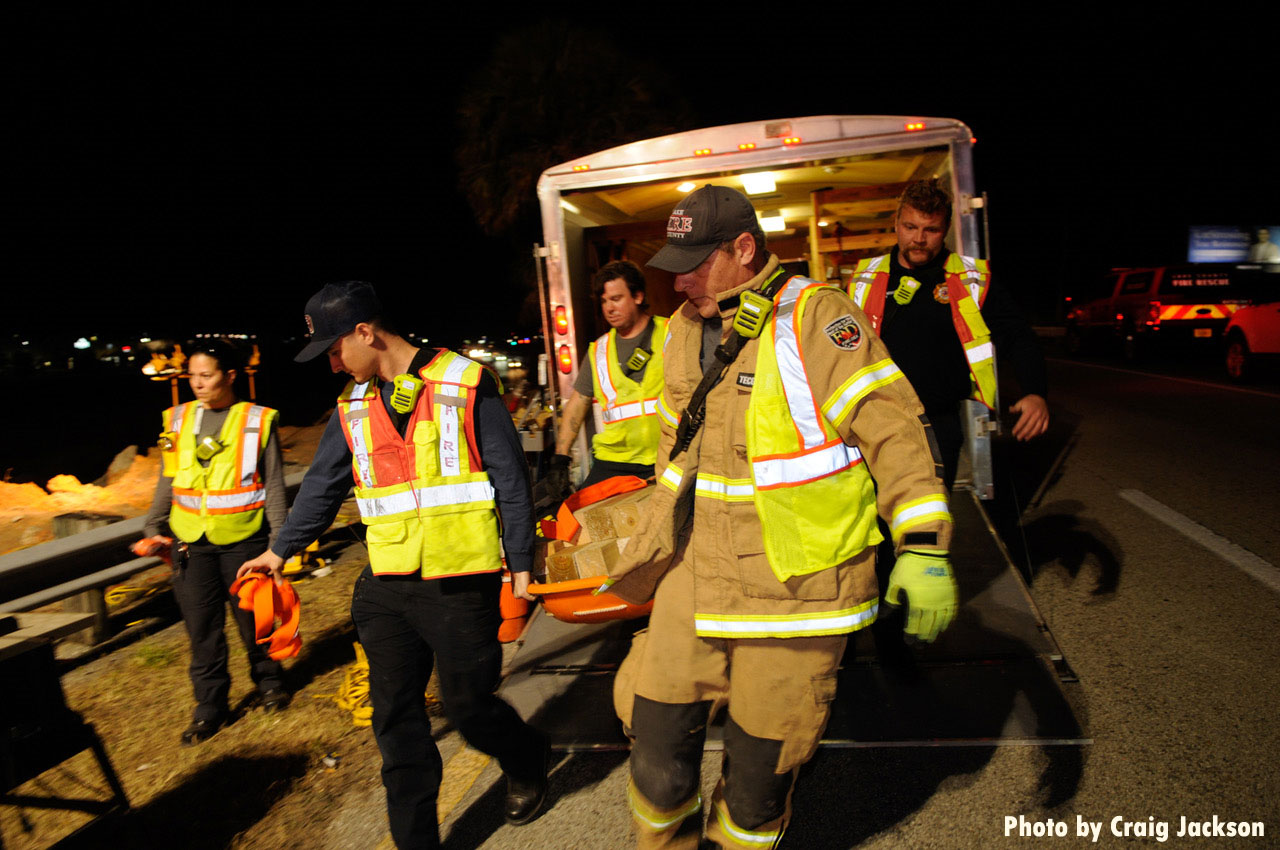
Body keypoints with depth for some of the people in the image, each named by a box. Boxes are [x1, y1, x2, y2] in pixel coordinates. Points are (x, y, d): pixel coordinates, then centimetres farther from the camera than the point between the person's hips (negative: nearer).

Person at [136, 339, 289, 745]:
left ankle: (269, 682, 32)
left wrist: (278, 542, -4)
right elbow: (167, 483, 15)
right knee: (202, 626, 7)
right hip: (192, 541, 3)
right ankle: (210, 708, 21)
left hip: (244, 539, -3)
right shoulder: (178, 421, 7)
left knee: (253, 617, 9)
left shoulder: (258, 421, -3)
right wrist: (153, 530, 6)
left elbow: (274, 487, -1)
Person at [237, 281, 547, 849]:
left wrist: (520, 563, -5)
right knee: (395, 717, 7)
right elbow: (322, 485, 19)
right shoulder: (353, 405, 8)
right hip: (389, 585, 5)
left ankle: (528, 766, 37)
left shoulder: (465, 383, -7)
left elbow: (510, 479, -5)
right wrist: (279, 552, 25)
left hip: (461, 583, -5)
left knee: (467, 706, 6)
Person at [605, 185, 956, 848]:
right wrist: (652, 543, 26)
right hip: (695, 577, 5)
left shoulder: (814, 316, -10)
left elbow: (891, 428, -15)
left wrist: (923, 546, -23)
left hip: (795, 587, -5)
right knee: (657, 735, 10)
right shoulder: (684, 330, 10)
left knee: (761, 762, 12)